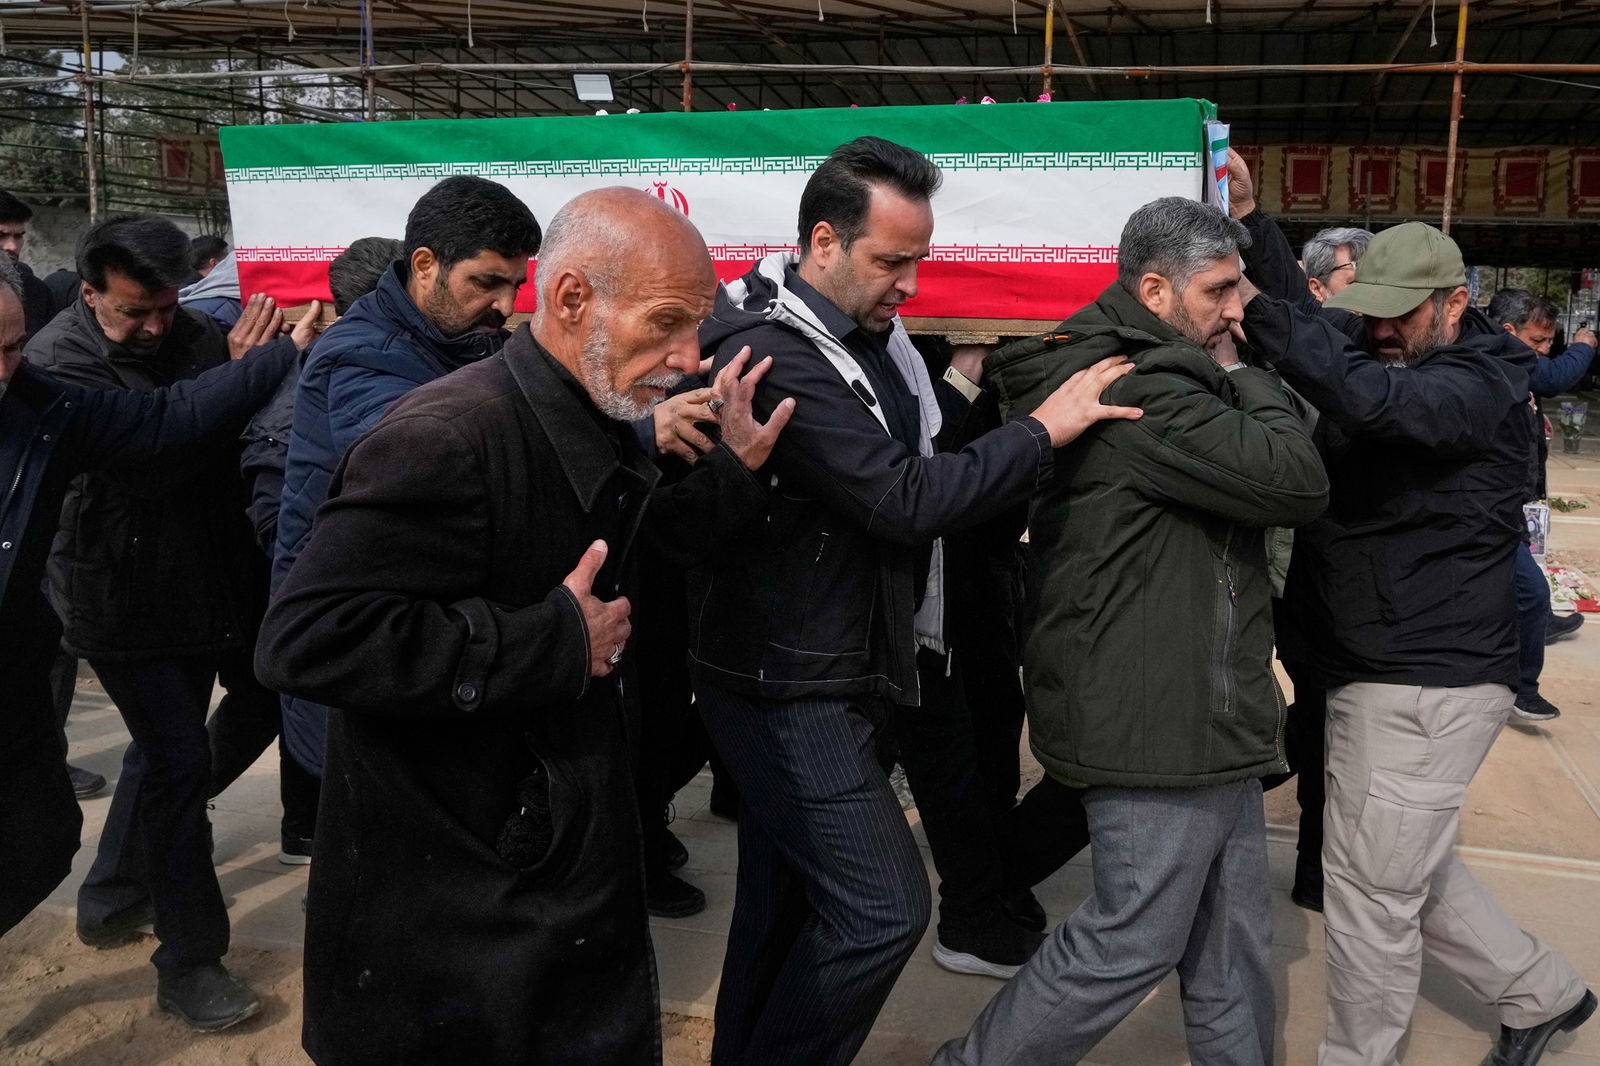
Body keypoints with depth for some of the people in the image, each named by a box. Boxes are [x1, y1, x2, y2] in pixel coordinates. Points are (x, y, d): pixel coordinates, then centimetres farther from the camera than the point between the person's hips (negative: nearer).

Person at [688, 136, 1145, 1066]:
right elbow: (907, 501, -26)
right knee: (882, 910, -8)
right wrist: (1043, 429, -18)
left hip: (826, 681, 9)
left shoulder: (867, 334, 9)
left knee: (787, 904, 18)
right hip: (788, 695, -9)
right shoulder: (773, 358, -21)